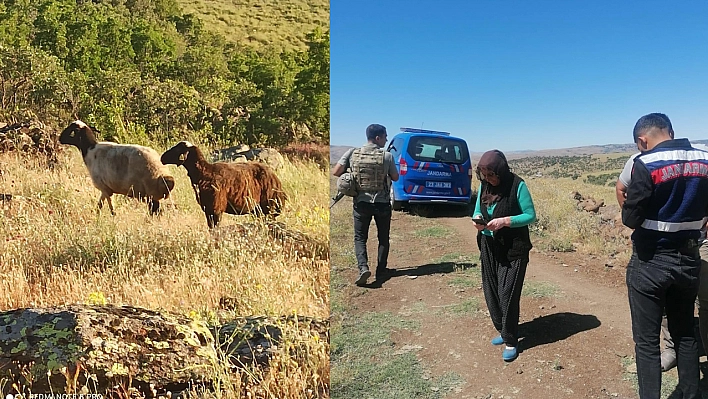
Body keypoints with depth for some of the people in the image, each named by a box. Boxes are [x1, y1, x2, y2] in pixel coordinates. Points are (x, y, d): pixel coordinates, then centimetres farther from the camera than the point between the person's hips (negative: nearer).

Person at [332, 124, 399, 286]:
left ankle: (363, 268, -9)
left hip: (361, 203, 1)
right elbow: (395, 178, 1)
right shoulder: (387, 156, -9)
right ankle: (381, 270, 22)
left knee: (360, 237, 11)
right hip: (382, 203, -1)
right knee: (383, 238, 16)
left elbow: (335, 172, -6)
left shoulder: (352, 153, -5)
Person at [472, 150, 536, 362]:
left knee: (507, 294, -5)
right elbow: (477, 210, 12)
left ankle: (511, 341, 10)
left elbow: (531, 215, -11)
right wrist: (477, 220, -11)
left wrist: (505, 221, -25)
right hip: (489, 247, 6)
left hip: (513, 249, -6)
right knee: (491, 293, 12)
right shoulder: (484, 186, 2)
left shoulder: (517, 185, -14)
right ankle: (502, 331, 32)